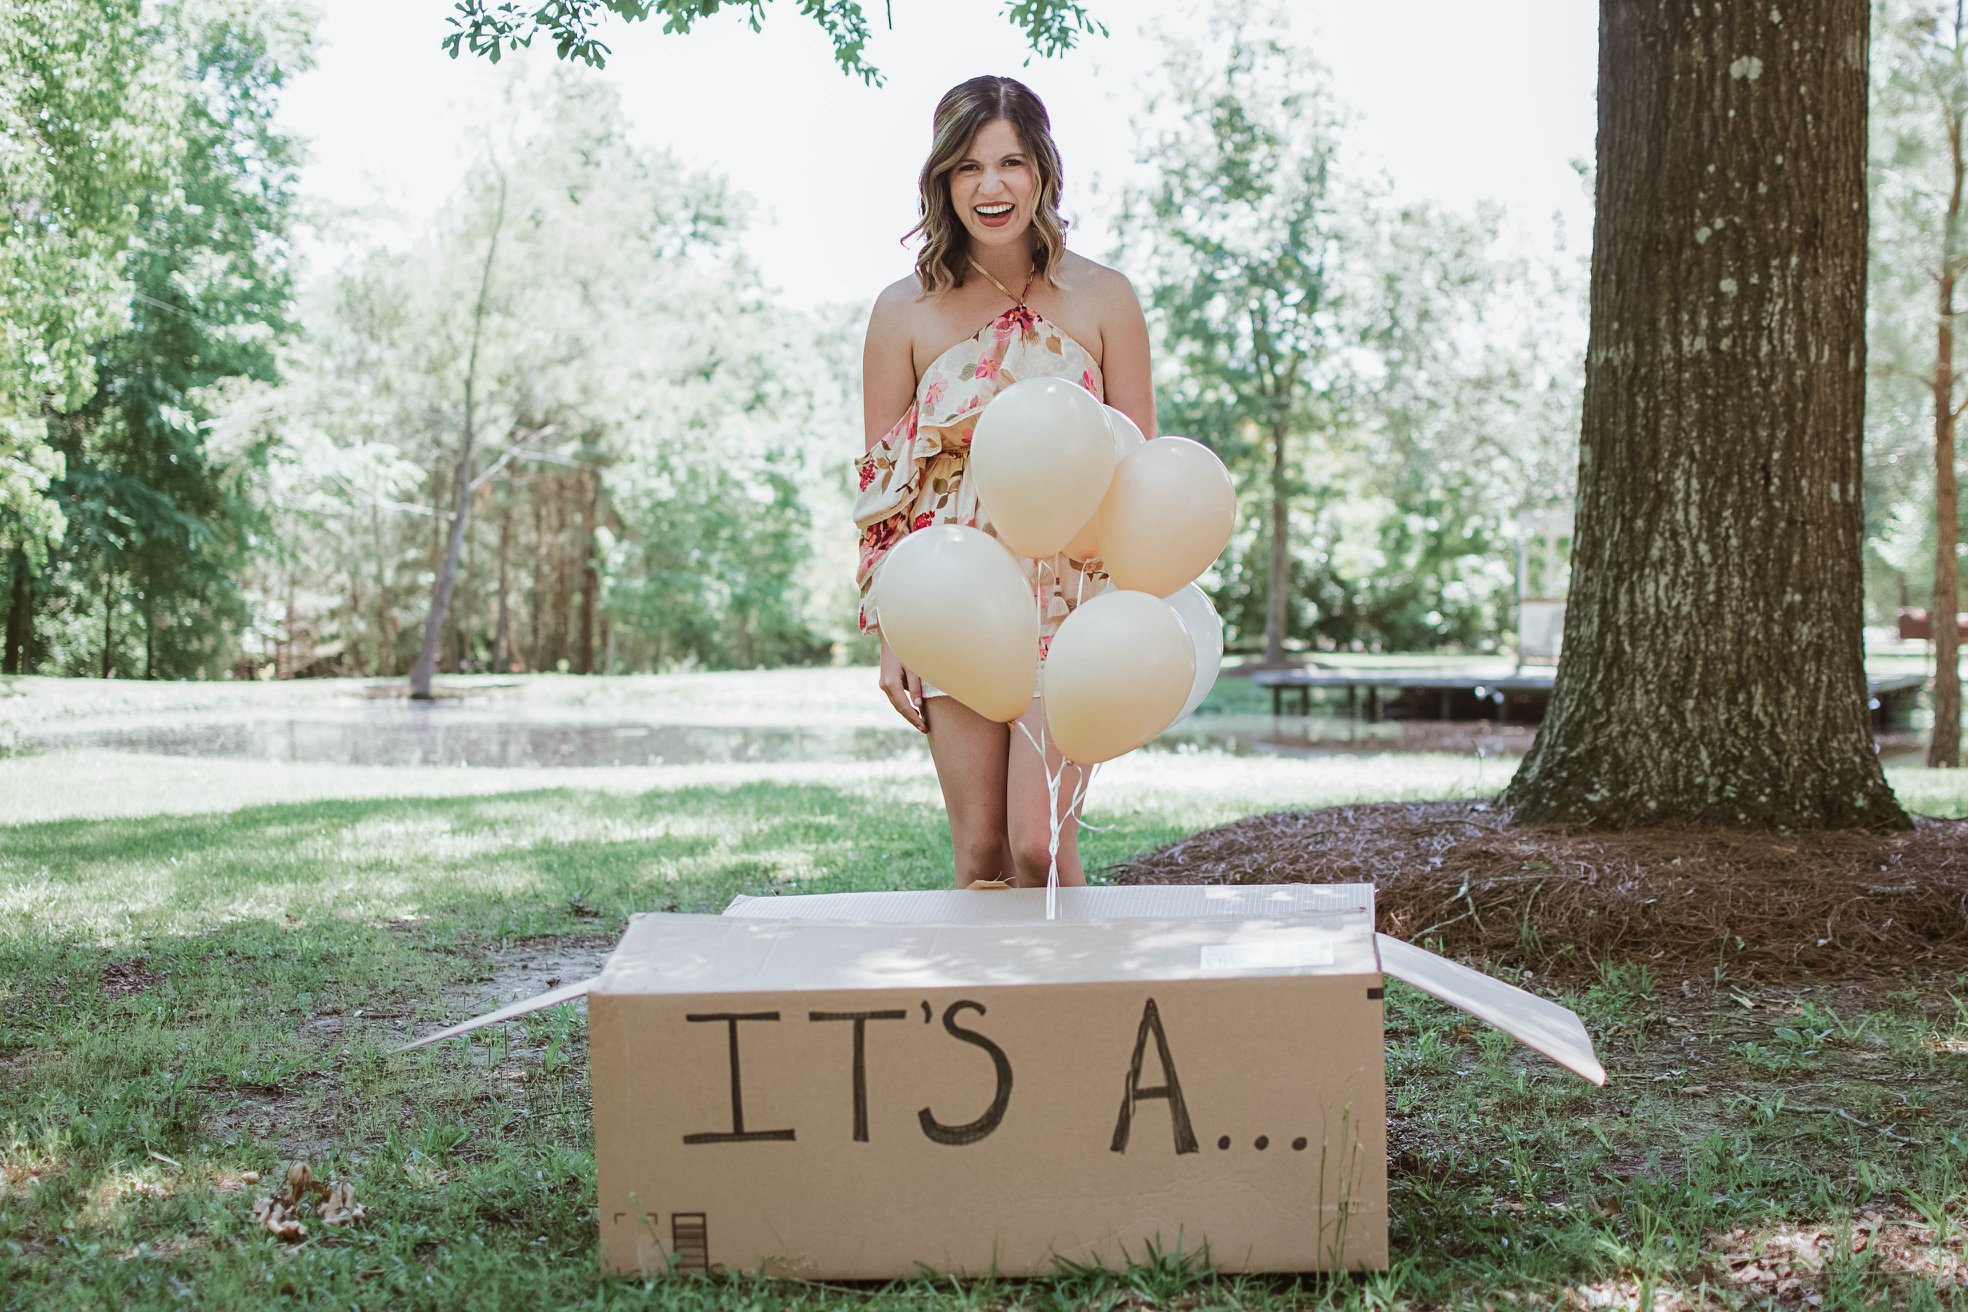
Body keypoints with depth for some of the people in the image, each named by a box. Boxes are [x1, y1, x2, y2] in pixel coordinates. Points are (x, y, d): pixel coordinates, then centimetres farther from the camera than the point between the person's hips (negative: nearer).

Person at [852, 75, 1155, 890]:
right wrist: (891, 636, -1)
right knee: (980, 852, 2)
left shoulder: (1101, 300, 2)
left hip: (1074, 604, -1)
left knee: (1041, 843, -12)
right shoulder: (906, 311, 2)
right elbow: (885, 489, 5)